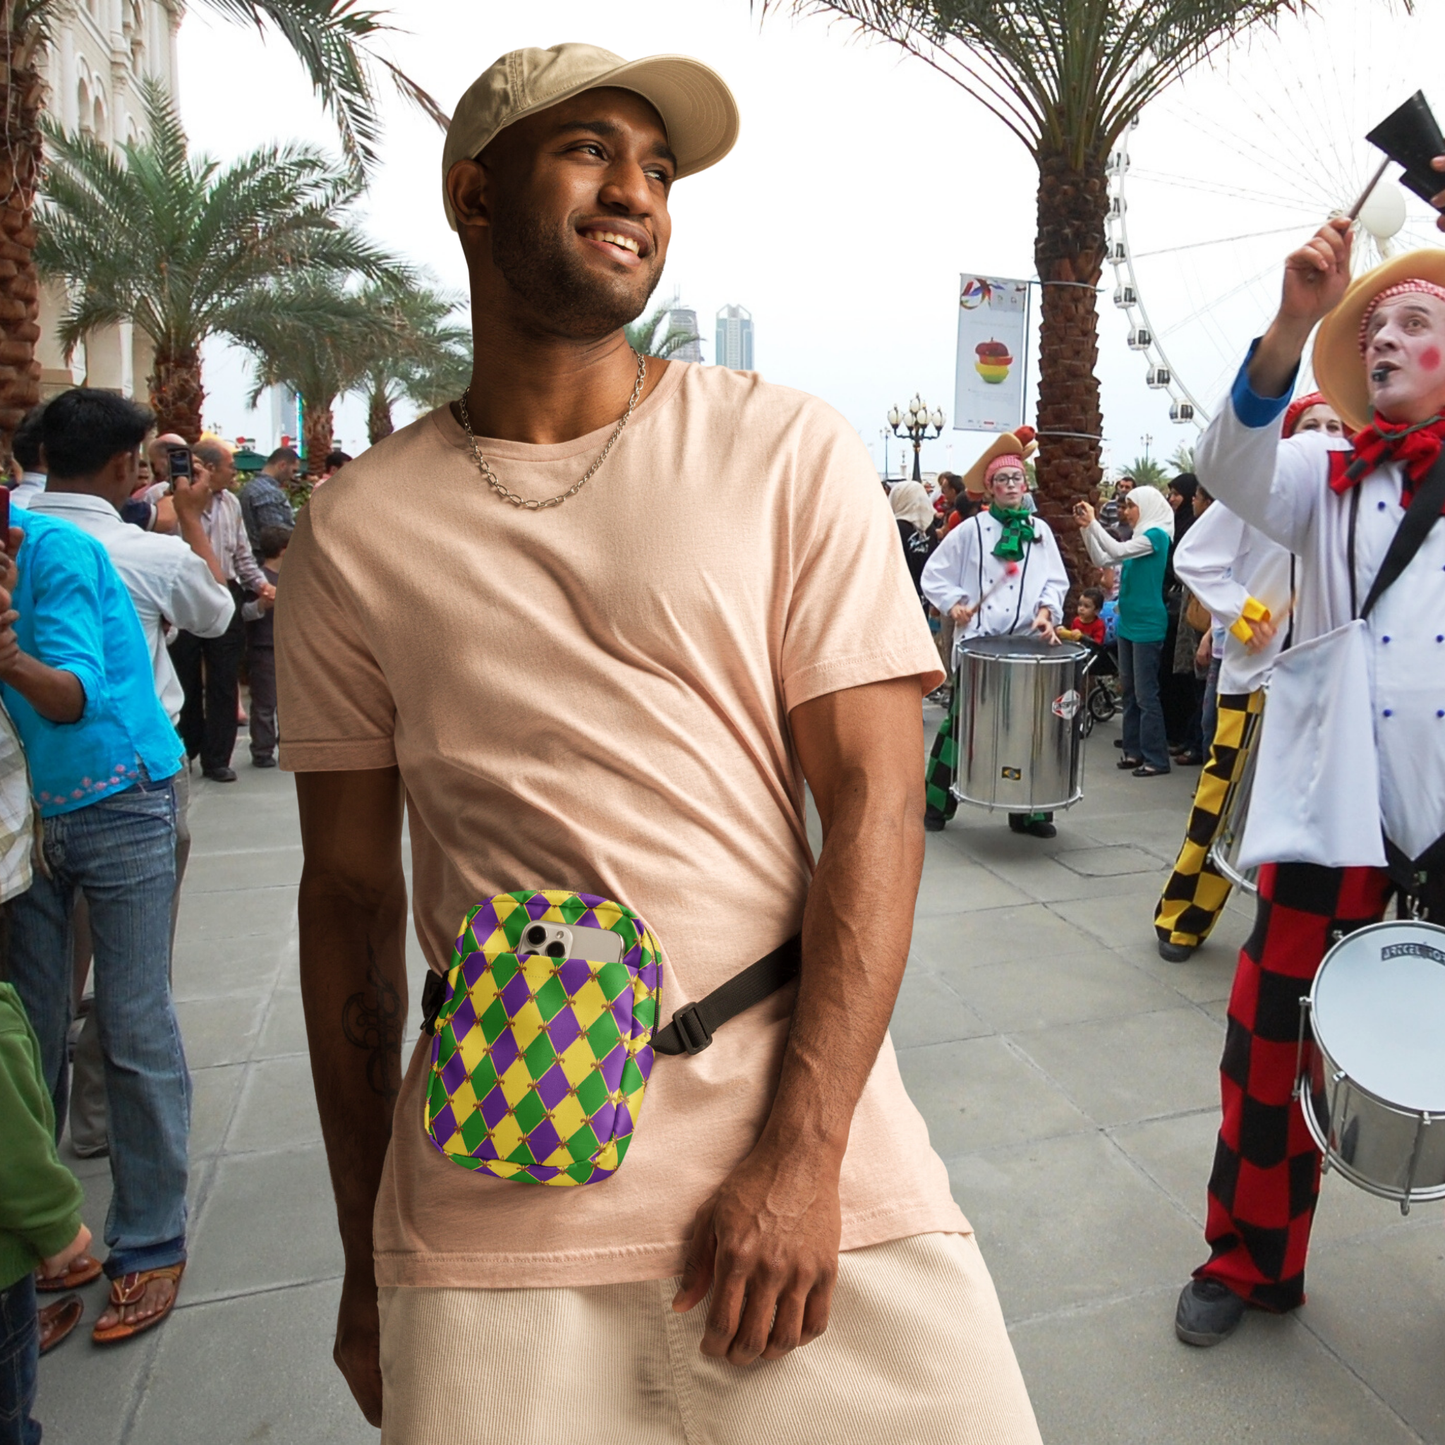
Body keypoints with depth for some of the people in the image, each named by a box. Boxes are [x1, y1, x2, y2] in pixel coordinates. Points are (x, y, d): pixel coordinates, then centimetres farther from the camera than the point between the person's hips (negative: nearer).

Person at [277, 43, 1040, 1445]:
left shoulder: (789, 451, -2)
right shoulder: (352, 531, 2)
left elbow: (876, 808, -6)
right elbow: (351, 895, 5)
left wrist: (801, 1154, -12)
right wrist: (365, 1261, 9)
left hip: (803, 1144, 0)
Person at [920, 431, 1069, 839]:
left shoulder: (1040, 531, 11)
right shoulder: (970, 530, 4)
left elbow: (1056, 581, 9)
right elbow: (934, 575, 7)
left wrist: (1046, 610, -8)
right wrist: (953, 604, -6)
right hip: (976, 644, -2)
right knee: (960, 723, 1)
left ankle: (1027, 809, 15)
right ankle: (937, 803, 13)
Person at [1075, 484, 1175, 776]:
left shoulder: (1156, 534, -12)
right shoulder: (1137, 536, 12)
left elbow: (1117, 551, -23)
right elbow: (1102, 560, 12)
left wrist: (1093, 522, -16)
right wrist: (1086, 528, 3)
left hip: (1147, 626, -9)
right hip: (1128, 623, 9)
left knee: (1146, 694, -5)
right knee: (1129, 691, 12)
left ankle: (1156, 759, 1)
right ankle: (1134, 751, 19)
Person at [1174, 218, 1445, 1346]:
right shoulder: (1327, 479, 12)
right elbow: (1233, 472, -7)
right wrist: (1294, 325, -19)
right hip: (1337, 803, 1)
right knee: (1271, 1041, 2)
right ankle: (1251, 1261, 23)